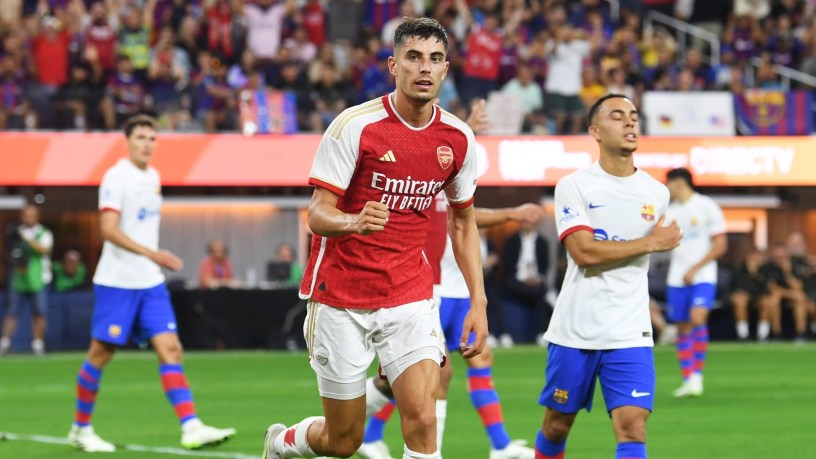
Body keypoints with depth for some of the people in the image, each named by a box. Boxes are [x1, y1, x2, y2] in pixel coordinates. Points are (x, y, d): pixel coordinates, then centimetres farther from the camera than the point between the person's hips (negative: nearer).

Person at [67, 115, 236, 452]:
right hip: (117, 282, -7)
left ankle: (191, 428, -13)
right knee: (100, 354, 2)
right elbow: (108, 229, -20)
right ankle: (80, 429, 16)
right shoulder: (117, 177, -11)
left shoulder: (152, 176, 13)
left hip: (151, 283, 7)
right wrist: (152, 254, -26)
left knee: (170, 349, -5)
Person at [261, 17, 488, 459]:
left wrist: (478, 300, 8)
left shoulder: (458, 138, 1)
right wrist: (355, 222, -37)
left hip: (410, 298, 3)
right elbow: (317, 214, -14)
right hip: (340, 298, -3)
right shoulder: (356, 125, -13)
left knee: (422, 421, -17)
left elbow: (463, 221, 15)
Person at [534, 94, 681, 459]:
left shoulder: (657, 193, 8)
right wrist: (651, 242, -13)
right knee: (557, 425, 10)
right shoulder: (573, 186, -5)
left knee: (632, 428, -13)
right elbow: (585, 252, -18)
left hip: (630, 334, 2)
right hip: (575, 331, -2)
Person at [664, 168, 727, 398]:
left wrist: (694, 269, -12)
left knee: (697, 319, -23)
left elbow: (720, 245, -6)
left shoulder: (707, 207, -4)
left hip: (702, 277, -5)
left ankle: (697, 375, -15)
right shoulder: (670, 211, 12)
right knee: (683, 328, 4)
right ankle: (688, 380, 11)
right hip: (676, 280, 5)